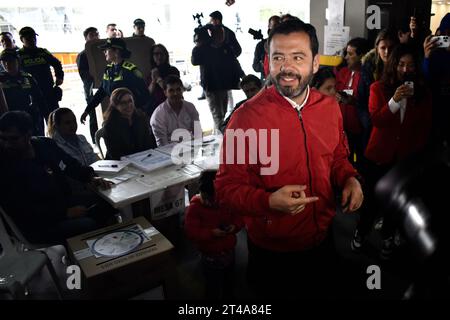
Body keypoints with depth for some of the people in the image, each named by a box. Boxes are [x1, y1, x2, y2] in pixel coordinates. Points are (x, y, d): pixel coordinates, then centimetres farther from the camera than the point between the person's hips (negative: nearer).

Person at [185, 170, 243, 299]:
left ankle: (228, 296, 52)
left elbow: (239, 217, 3)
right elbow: (191, 231, -23)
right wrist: (211, 233, -33)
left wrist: (235, 226, -19)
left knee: (229, 281, 27)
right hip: (211, 257, -5)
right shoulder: (194, 208, -19)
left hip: (229, 251, 5)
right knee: (213, 288, 11)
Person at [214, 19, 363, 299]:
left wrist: (350, 179, -9)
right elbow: (227, 187, -16)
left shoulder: (330, 107, -5)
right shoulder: (246, 117, -21)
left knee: (323, 291, 29)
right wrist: (269, 201, -32)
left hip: (322, 239, 5)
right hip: (271, 251, -5)